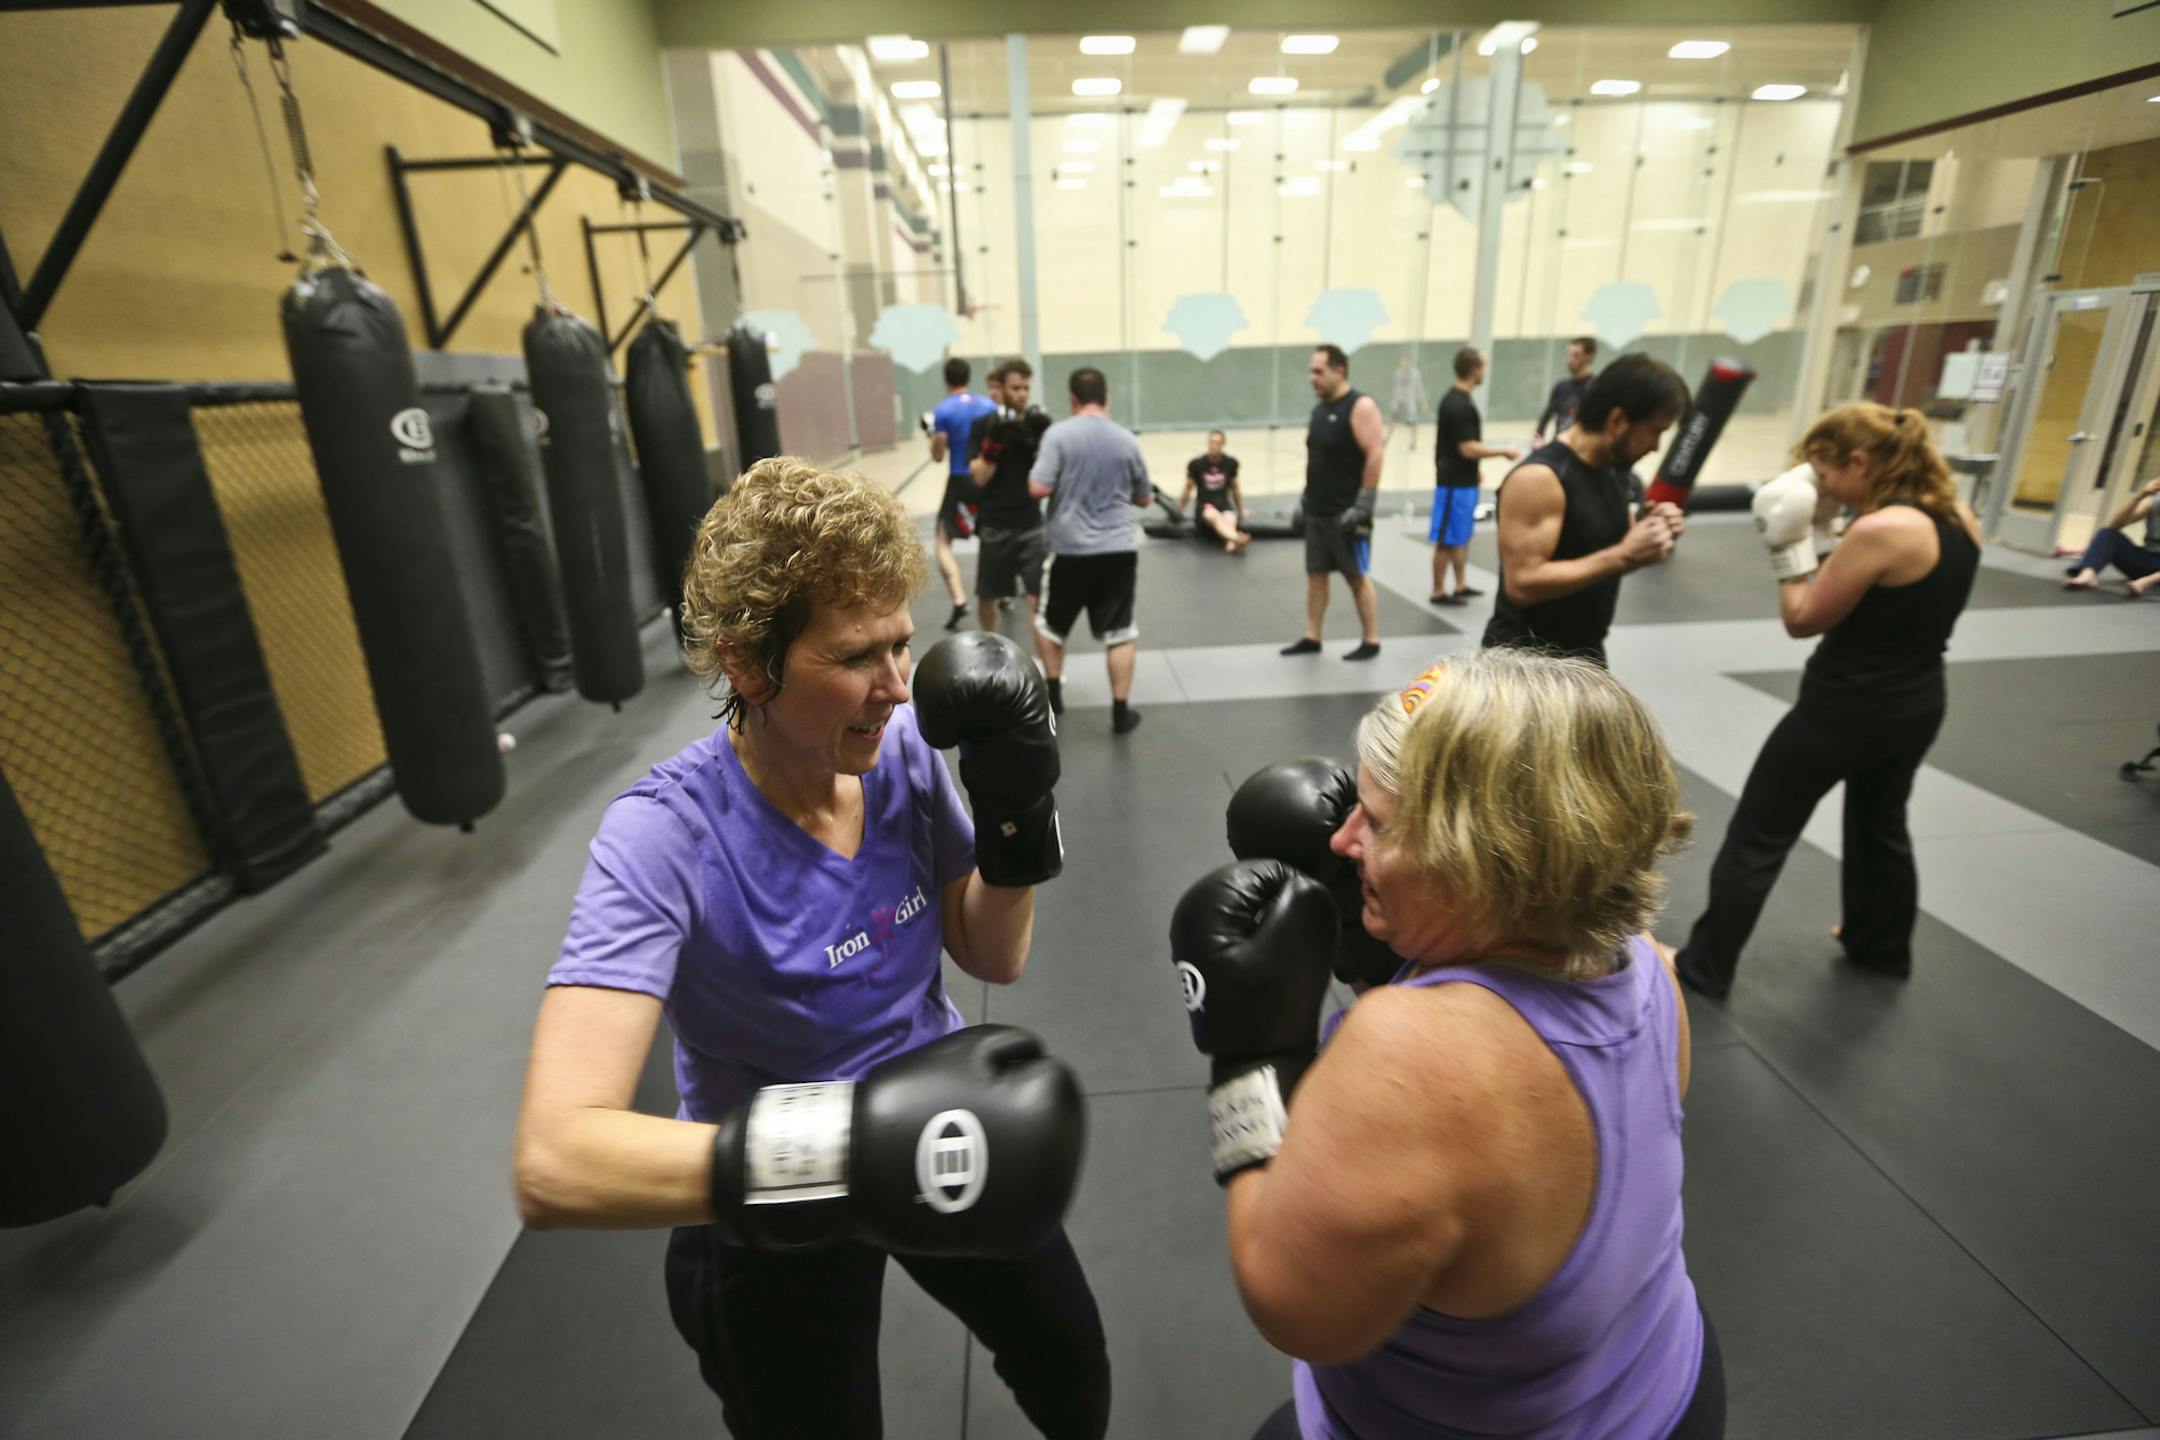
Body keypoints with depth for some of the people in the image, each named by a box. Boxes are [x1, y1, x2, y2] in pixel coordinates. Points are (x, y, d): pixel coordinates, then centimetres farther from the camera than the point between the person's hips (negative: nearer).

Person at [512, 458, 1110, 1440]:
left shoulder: (903, 747, -17)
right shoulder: (664, 838, -29)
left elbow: (993, 958, -6)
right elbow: (555, 1165, -37)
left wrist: (1016, 815, -22)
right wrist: (834, 1150, -50)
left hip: (938, 1137, 5)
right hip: (773, 1217, -4)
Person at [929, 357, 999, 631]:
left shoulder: (942, 411, -8)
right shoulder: (989, 406, 2)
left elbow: (938, 457, -6)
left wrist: (932, 434, 11)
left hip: (960, 482, -4)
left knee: (943, 544, 1)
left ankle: (959, 600, -17)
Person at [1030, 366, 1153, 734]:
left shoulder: (1058, 434, -6)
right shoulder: (1126, 439, 4)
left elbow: (1038, 488, -15)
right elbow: (1144, 498, 13)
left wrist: (1056, 477, 6)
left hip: (1071, 548, -2)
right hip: (1119, 548, 2)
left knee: (1050, 623, 20)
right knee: (1120, 632, 7)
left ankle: (1053, 693, 30)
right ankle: (1121, 712, 9)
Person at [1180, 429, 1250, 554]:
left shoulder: (1231, 463, 4)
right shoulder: (1196, 464, -2)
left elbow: (1235, 488, 19)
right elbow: (1188, 488, 12)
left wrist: (1241, 511, 26)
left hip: (1224, 504, 3)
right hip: (1204, 506, -3)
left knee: (1230, 519, -35)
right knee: (1214, 515, -40)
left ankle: (1231, 544, -64)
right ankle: (1236, 538, -68)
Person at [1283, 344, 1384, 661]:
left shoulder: (1360, 406, -12)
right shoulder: (1319, 409, 13)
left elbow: (1375, 455, -18)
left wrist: (1363, 504, -21)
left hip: (1346, 511, -8)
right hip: (1317, 510, 8)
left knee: (1357, 575, 0)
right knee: (1315, 572, 10)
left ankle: (1370, 641, 11)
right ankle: (1311, 638, 18)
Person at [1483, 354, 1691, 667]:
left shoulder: (1612, 470, 6)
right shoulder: (1539, 479, -21)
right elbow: (1523, 584, -28)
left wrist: (1647, 530, -3)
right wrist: (1623, 556, -27)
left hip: (1585, 655, 9)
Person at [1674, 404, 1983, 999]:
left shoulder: (1879, 530, -25)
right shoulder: (1959, 518, 2)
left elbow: (1803, 620, -16)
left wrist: (1791, 544, -9)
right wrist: (1825, 536, 2)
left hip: (1843, 711, -9)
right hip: (1917, 705, 9)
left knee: (1757, 838, 3)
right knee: (1881, 826, 29)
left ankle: (1704, 967, 12)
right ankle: (1882, 946, 49)